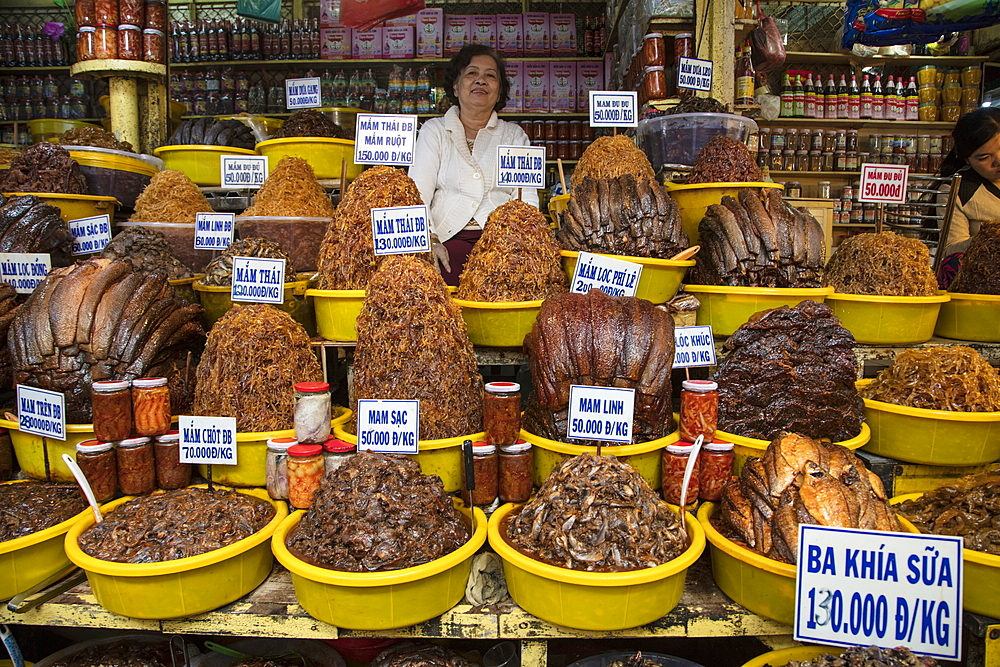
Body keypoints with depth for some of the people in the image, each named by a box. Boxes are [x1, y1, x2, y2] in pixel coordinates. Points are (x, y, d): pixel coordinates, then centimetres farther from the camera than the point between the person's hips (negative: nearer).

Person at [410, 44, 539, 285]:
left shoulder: (515, 136, 19)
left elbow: (527, 198, 8)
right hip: (449, 239, -1)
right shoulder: (434, 131, 15)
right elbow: (416, 193, 2)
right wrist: (430, 240, -16)